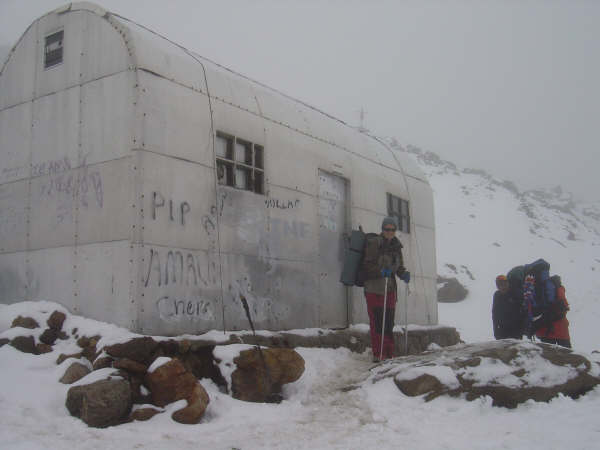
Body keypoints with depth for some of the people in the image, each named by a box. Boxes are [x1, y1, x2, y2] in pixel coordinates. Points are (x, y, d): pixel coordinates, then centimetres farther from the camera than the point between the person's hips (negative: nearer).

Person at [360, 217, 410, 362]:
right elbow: (367, 266, -11)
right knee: (377, 323, -7)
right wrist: (381, 271, -26)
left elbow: (399, 267, 17)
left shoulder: (396, 246, 12)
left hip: (390, 289, 6)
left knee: (389, 323, 7)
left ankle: (389, 355, 15)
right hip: (374, 290, -6)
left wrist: (404, 274, -4)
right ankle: (378, 355, -1)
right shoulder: (374, 242, -7)